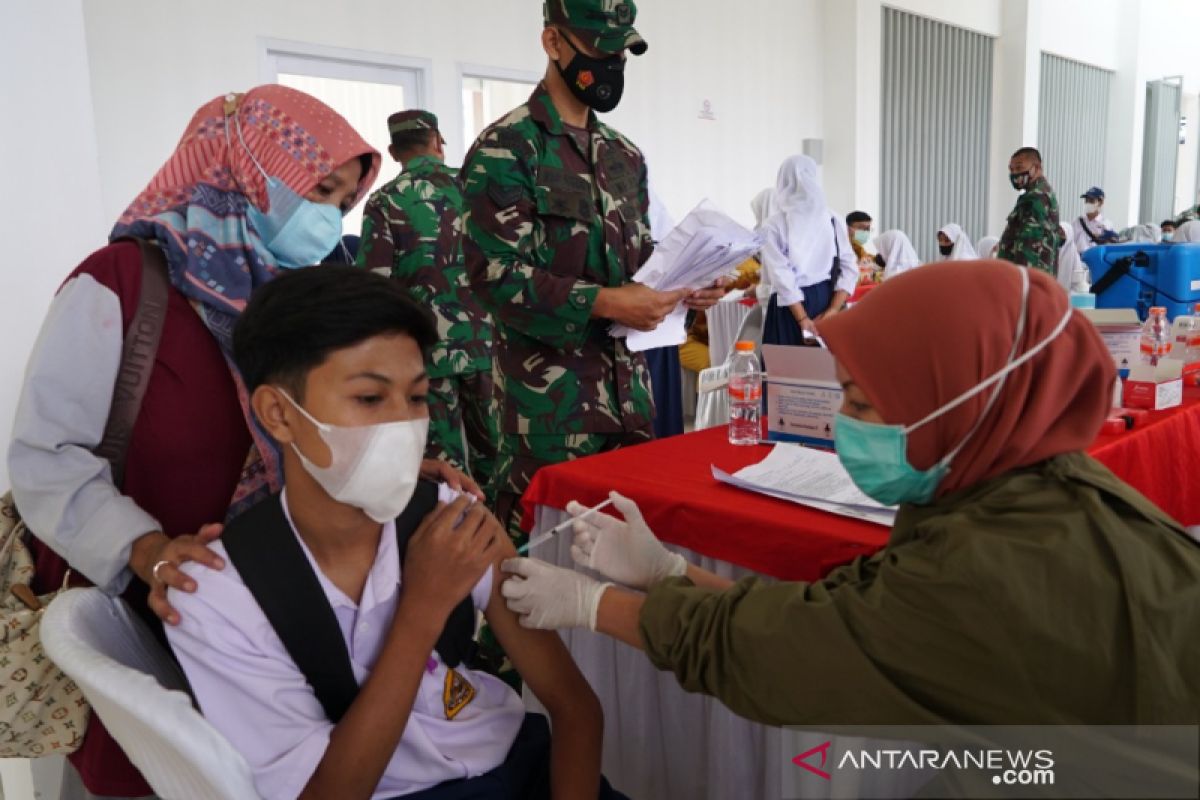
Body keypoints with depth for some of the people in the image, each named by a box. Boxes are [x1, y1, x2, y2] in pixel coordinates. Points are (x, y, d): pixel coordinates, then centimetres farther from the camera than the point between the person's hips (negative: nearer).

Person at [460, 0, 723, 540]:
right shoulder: (505, 149, -9)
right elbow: (496, 272, -17)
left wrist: (677, 287, -1)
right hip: (548, 392, -7)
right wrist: (604, 303, -22)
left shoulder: (625, 156, 15)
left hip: (628, 383, 7)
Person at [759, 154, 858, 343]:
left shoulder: (774, 225, -7)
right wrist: (833, 310, -6)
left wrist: (803, 319, -13)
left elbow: (781, 274, -12)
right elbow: (848, 267, -2)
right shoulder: (834, 220, 3)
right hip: (830, 301, 3)